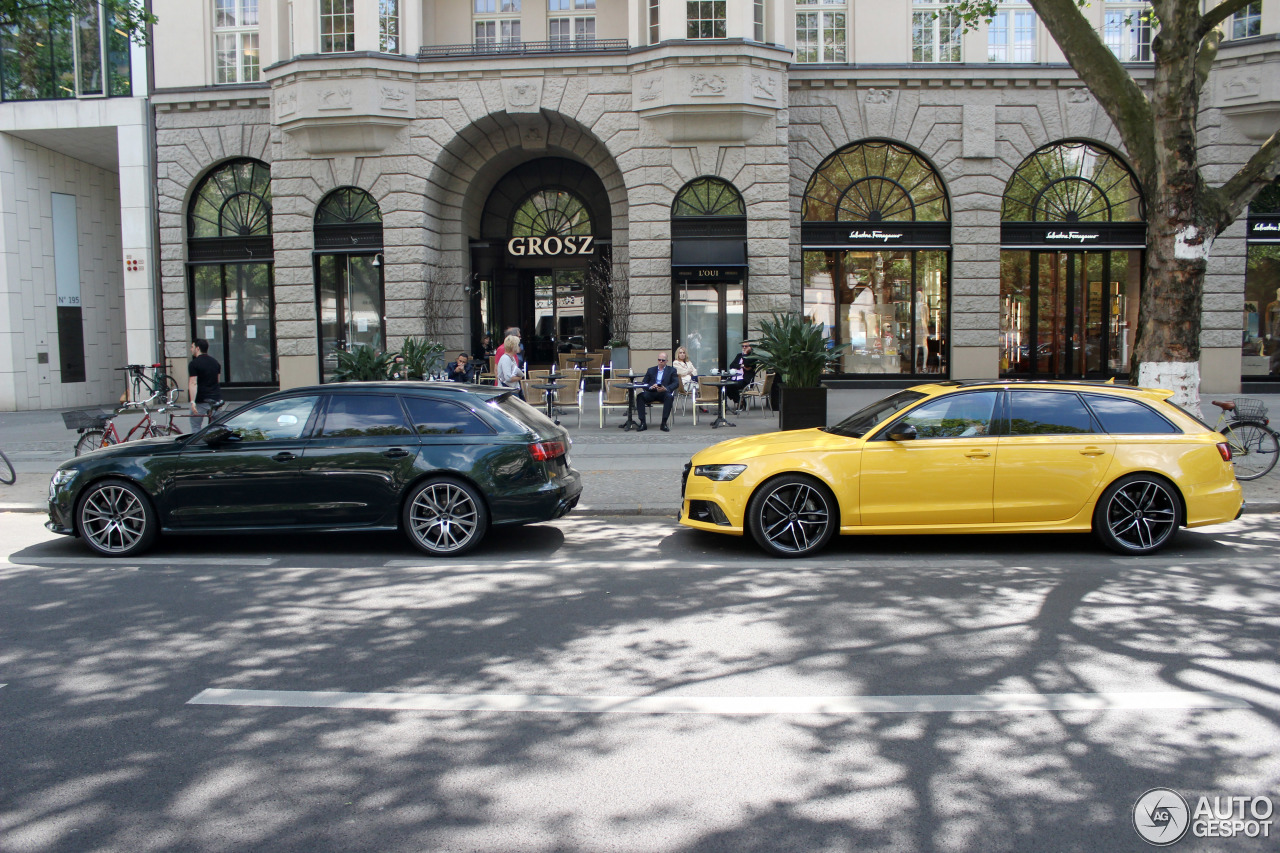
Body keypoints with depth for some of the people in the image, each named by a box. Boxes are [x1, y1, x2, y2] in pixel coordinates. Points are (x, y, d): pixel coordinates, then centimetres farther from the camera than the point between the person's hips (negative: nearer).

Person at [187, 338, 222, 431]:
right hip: (216, 398, 6)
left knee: (196, 428, 3)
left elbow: (193, 383, -18)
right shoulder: (215, 362, 11)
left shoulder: (194, 364, -10)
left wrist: (192, 401, -21)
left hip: (201, 400, -6)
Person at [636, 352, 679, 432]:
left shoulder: (672, 370, 16)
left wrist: (666, 388, -18)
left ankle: (664, 423, -31)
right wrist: (650, 387, -13)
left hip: (664, 393, -2)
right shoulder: (651, 370, 22)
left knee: (669, 397, -37)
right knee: (640, 396, -28)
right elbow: (644, 383, 12)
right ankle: (643, 423, -28)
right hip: (652, 392, 2)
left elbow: (676, 383, 1)